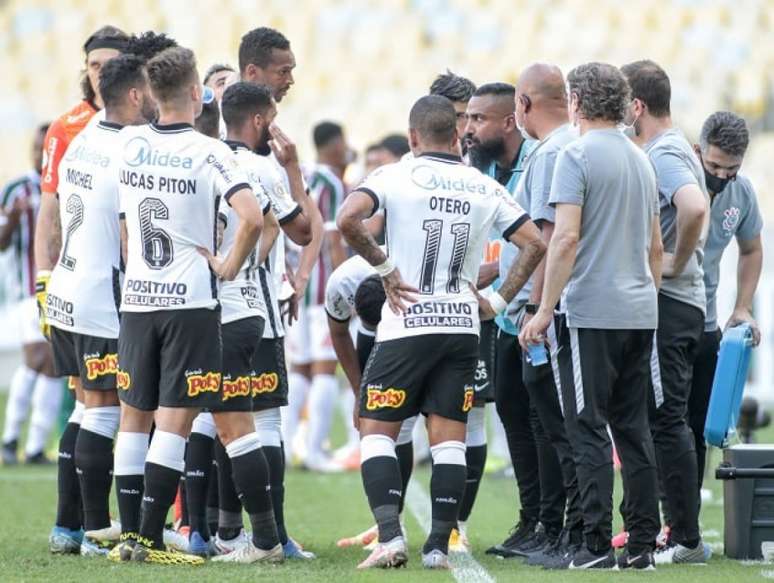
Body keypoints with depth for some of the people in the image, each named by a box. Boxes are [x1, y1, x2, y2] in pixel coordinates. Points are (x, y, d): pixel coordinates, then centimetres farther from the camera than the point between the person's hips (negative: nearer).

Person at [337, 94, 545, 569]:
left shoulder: (396, 176, -5)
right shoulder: (484, 188, 7)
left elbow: (348, 219, -21)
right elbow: (535, 244, 6)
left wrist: (384, 268, -9)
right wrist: (499, 300, 10)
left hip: (407, 325, -3)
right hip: (464, 325, 3)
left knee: (378, 431, 3)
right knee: (449, 439, 7)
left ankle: (390, 535, -12)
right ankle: (439, 547, 3)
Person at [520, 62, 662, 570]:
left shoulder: (577, 156, -8)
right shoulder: (642, 161, 14)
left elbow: (566, 238, -17)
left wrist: (545, 310, -14)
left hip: (591, 313, -7)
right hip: (640, 314, 7)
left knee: (589, 430, -5)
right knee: (633, 428, 10)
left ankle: (598, 545, -9)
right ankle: (642, 544, 9)